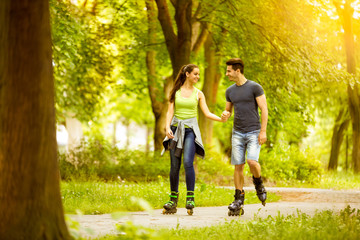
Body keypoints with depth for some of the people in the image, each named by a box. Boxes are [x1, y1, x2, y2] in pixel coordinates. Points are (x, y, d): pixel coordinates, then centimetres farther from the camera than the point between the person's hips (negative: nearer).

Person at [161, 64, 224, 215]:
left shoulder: (198, 94, 7)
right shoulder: (175, 92, 7)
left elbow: (207, 113, 3)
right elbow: (170, 112, 2)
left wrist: (221, 119, -14)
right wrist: (167, 127, -14)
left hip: (191, 130, -1)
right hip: (176, 129, 1)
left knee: (187, 162, -19)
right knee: (174, 166, 1)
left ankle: (190, 197, -12)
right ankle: (173, 200, 11)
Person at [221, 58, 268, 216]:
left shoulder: (255, 87, -5)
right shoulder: (230, 91, 11)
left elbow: (264, 110, -6)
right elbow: (228, 110, 20)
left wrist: (263, 131, -13)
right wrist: (225, 115, -6)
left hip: (254, 132, -4)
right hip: (237, 133, 5)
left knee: (252, 161, -21)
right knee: (238, 166, 0)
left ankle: (259, 185, 9)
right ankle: (239, 199, 6)